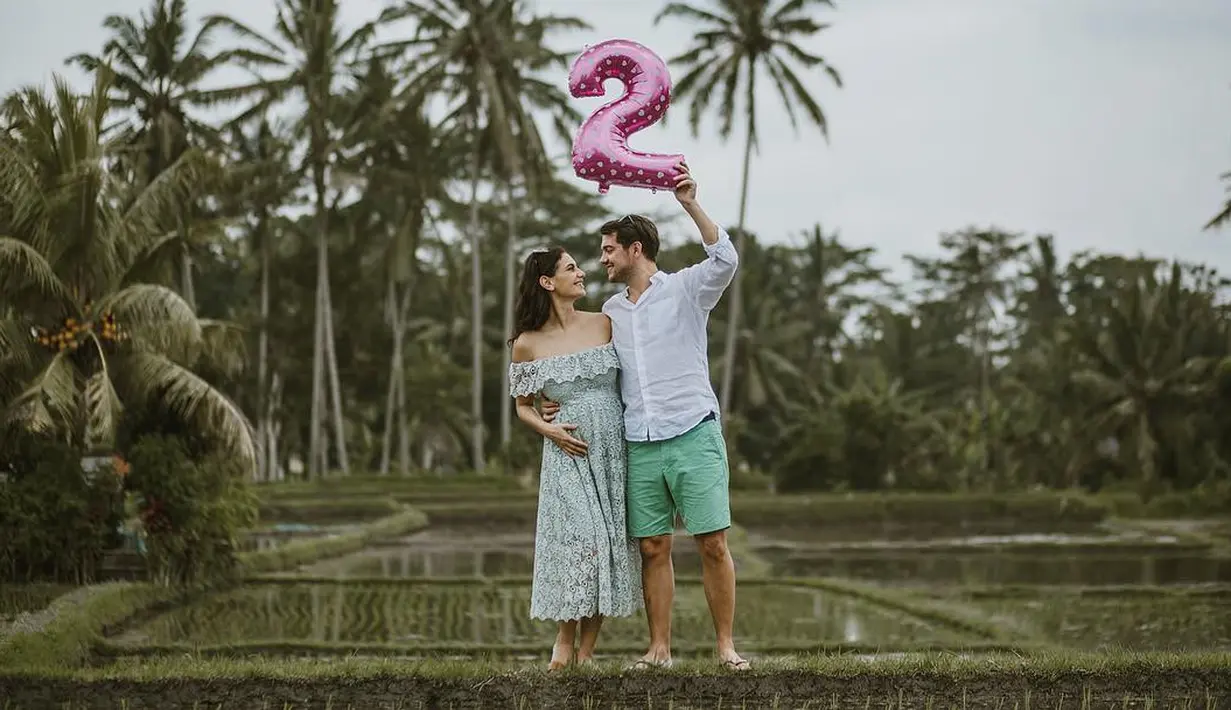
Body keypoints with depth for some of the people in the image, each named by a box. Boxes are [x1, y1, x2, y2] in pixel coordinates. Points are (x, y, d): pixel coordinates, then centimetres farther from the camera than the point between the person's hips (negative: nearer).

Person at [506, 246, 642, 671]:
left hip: (614, 448, 3)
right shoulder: (527, 344, 1)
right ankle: (565, 641, -1)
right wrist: (549, 430, -9)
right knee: (578, 539, -15)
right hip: (568, 452, -2)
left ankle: (586, 651, 3)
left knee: (610, 542, -2)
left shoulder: (604, 325, 6)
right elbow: (523, 407, 9)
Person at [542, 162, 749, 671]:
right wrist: (563, 404, 14)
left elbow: (725, 259, -19)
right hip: (641, 446, 5)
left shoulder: (685, 290, 0)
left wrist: (691, 205, -24)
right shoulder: (611, 311, 17)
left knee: (713, 544, -6)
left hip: (694, 435, -5)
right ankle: (659, 648, 8)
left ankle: (726, 645, -1)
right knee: (653, 548, 4)